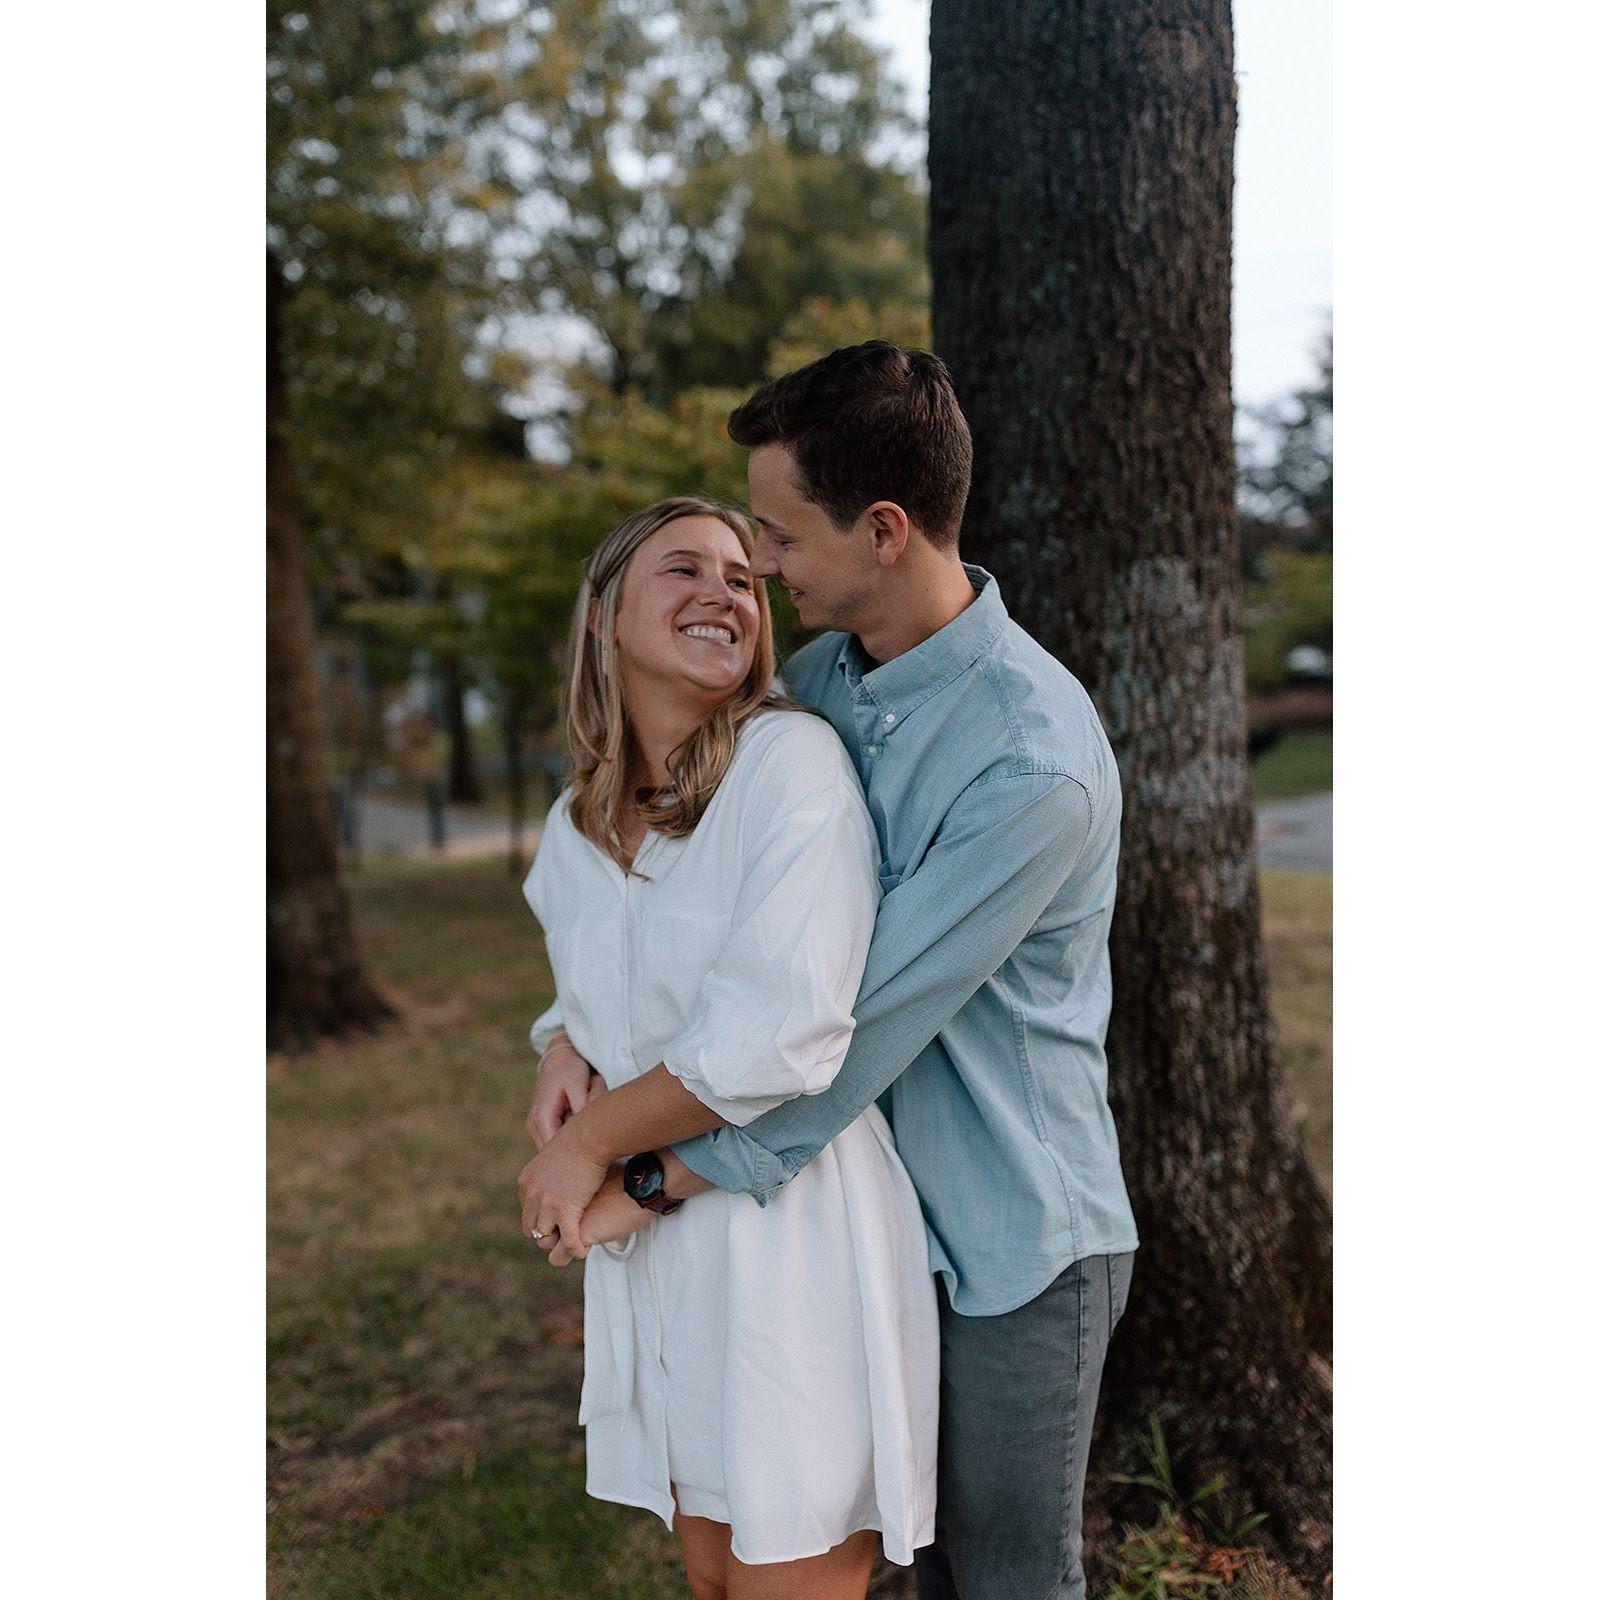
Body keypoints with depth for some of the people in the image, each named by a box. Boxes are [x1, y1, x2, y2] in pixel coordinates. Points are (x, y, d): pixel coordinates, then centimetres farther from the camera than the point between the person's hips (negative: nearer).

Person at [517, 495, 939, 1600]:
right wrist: (584, 1105, -2)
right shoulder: (574, 831, 8)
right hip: (654, 1244, 7)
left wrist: (584, 1140, -12)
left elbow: (779, 1035, -24)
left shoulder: (792, 760, -15)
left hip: (794, 1236, -6)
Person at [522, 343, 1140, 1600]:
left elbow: (860, 1029, -26)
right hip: (889, 1215, 7)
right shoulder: (822, 674, -1)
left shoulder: (1036, 764, -28)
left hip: (1016, 1242, -6)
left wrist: (651, 1179, -17)